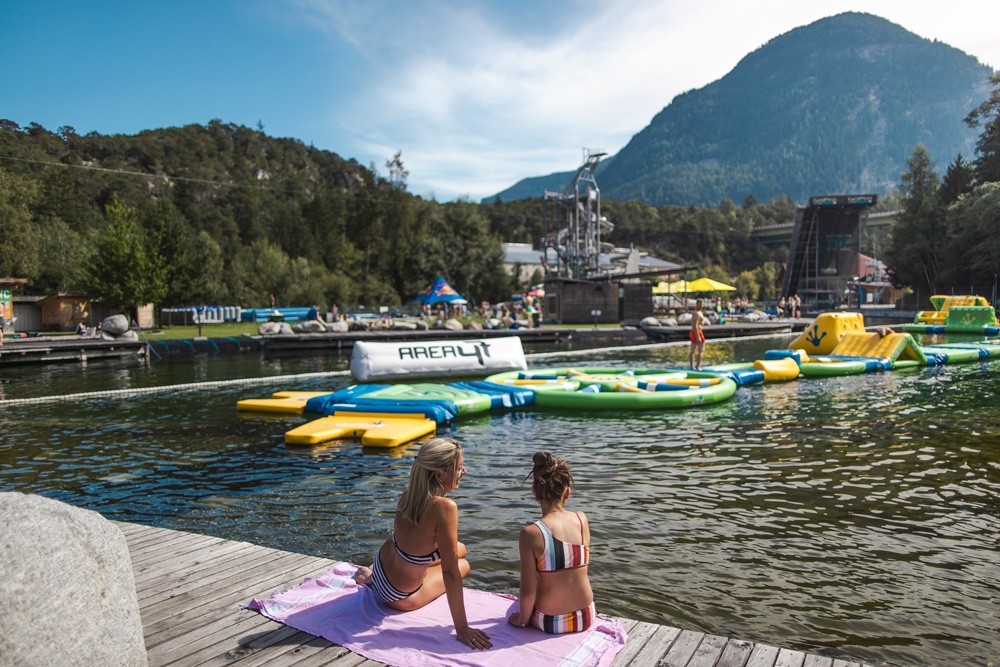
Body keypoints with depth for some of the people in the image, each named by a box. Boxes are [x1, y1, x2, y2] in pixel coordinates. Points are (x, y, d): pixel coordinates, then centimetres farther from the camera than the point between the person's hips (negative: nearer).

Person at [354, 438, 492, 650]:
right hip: (399, 597, -5)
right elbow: (450, 572, -31)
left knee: (460, 551, 24)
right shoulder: (444, 507, -34)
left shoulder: (410, 493, -12)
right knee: (463, 565, 22)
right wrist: (462, 629, -24)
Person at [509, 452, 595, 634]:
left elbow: (528, 590, -16)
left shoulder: (531, 533, -22)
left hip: (550, 623, -3)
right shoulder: (582, 519, -9)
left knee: (521, 598, 31)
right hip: (586, 617, 4)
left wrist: (522, 620, 2)